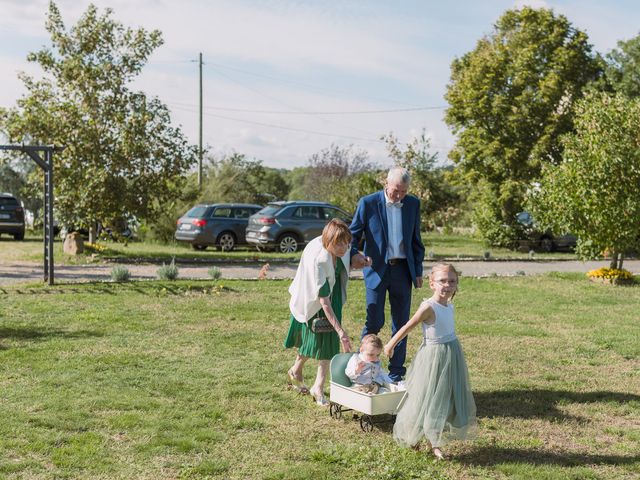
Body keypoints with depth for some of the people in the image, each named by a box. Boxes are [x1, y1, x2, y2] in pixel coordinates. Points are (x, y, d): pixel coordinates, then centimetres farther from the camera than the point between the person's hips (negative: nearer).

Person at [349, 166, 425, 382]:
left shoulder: (413, 204, 5)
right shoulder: (368, 203, -6)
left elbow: (416, 240, 13)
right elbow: (353, 234, 0)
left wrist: (418, 271, 9)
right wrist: (354, 254, -20)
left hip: (403, 269, 4)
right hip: (377, 269, -3)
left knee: (401, 324, 6)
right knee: (375, 322, -7)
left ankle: (396, 375, 17)